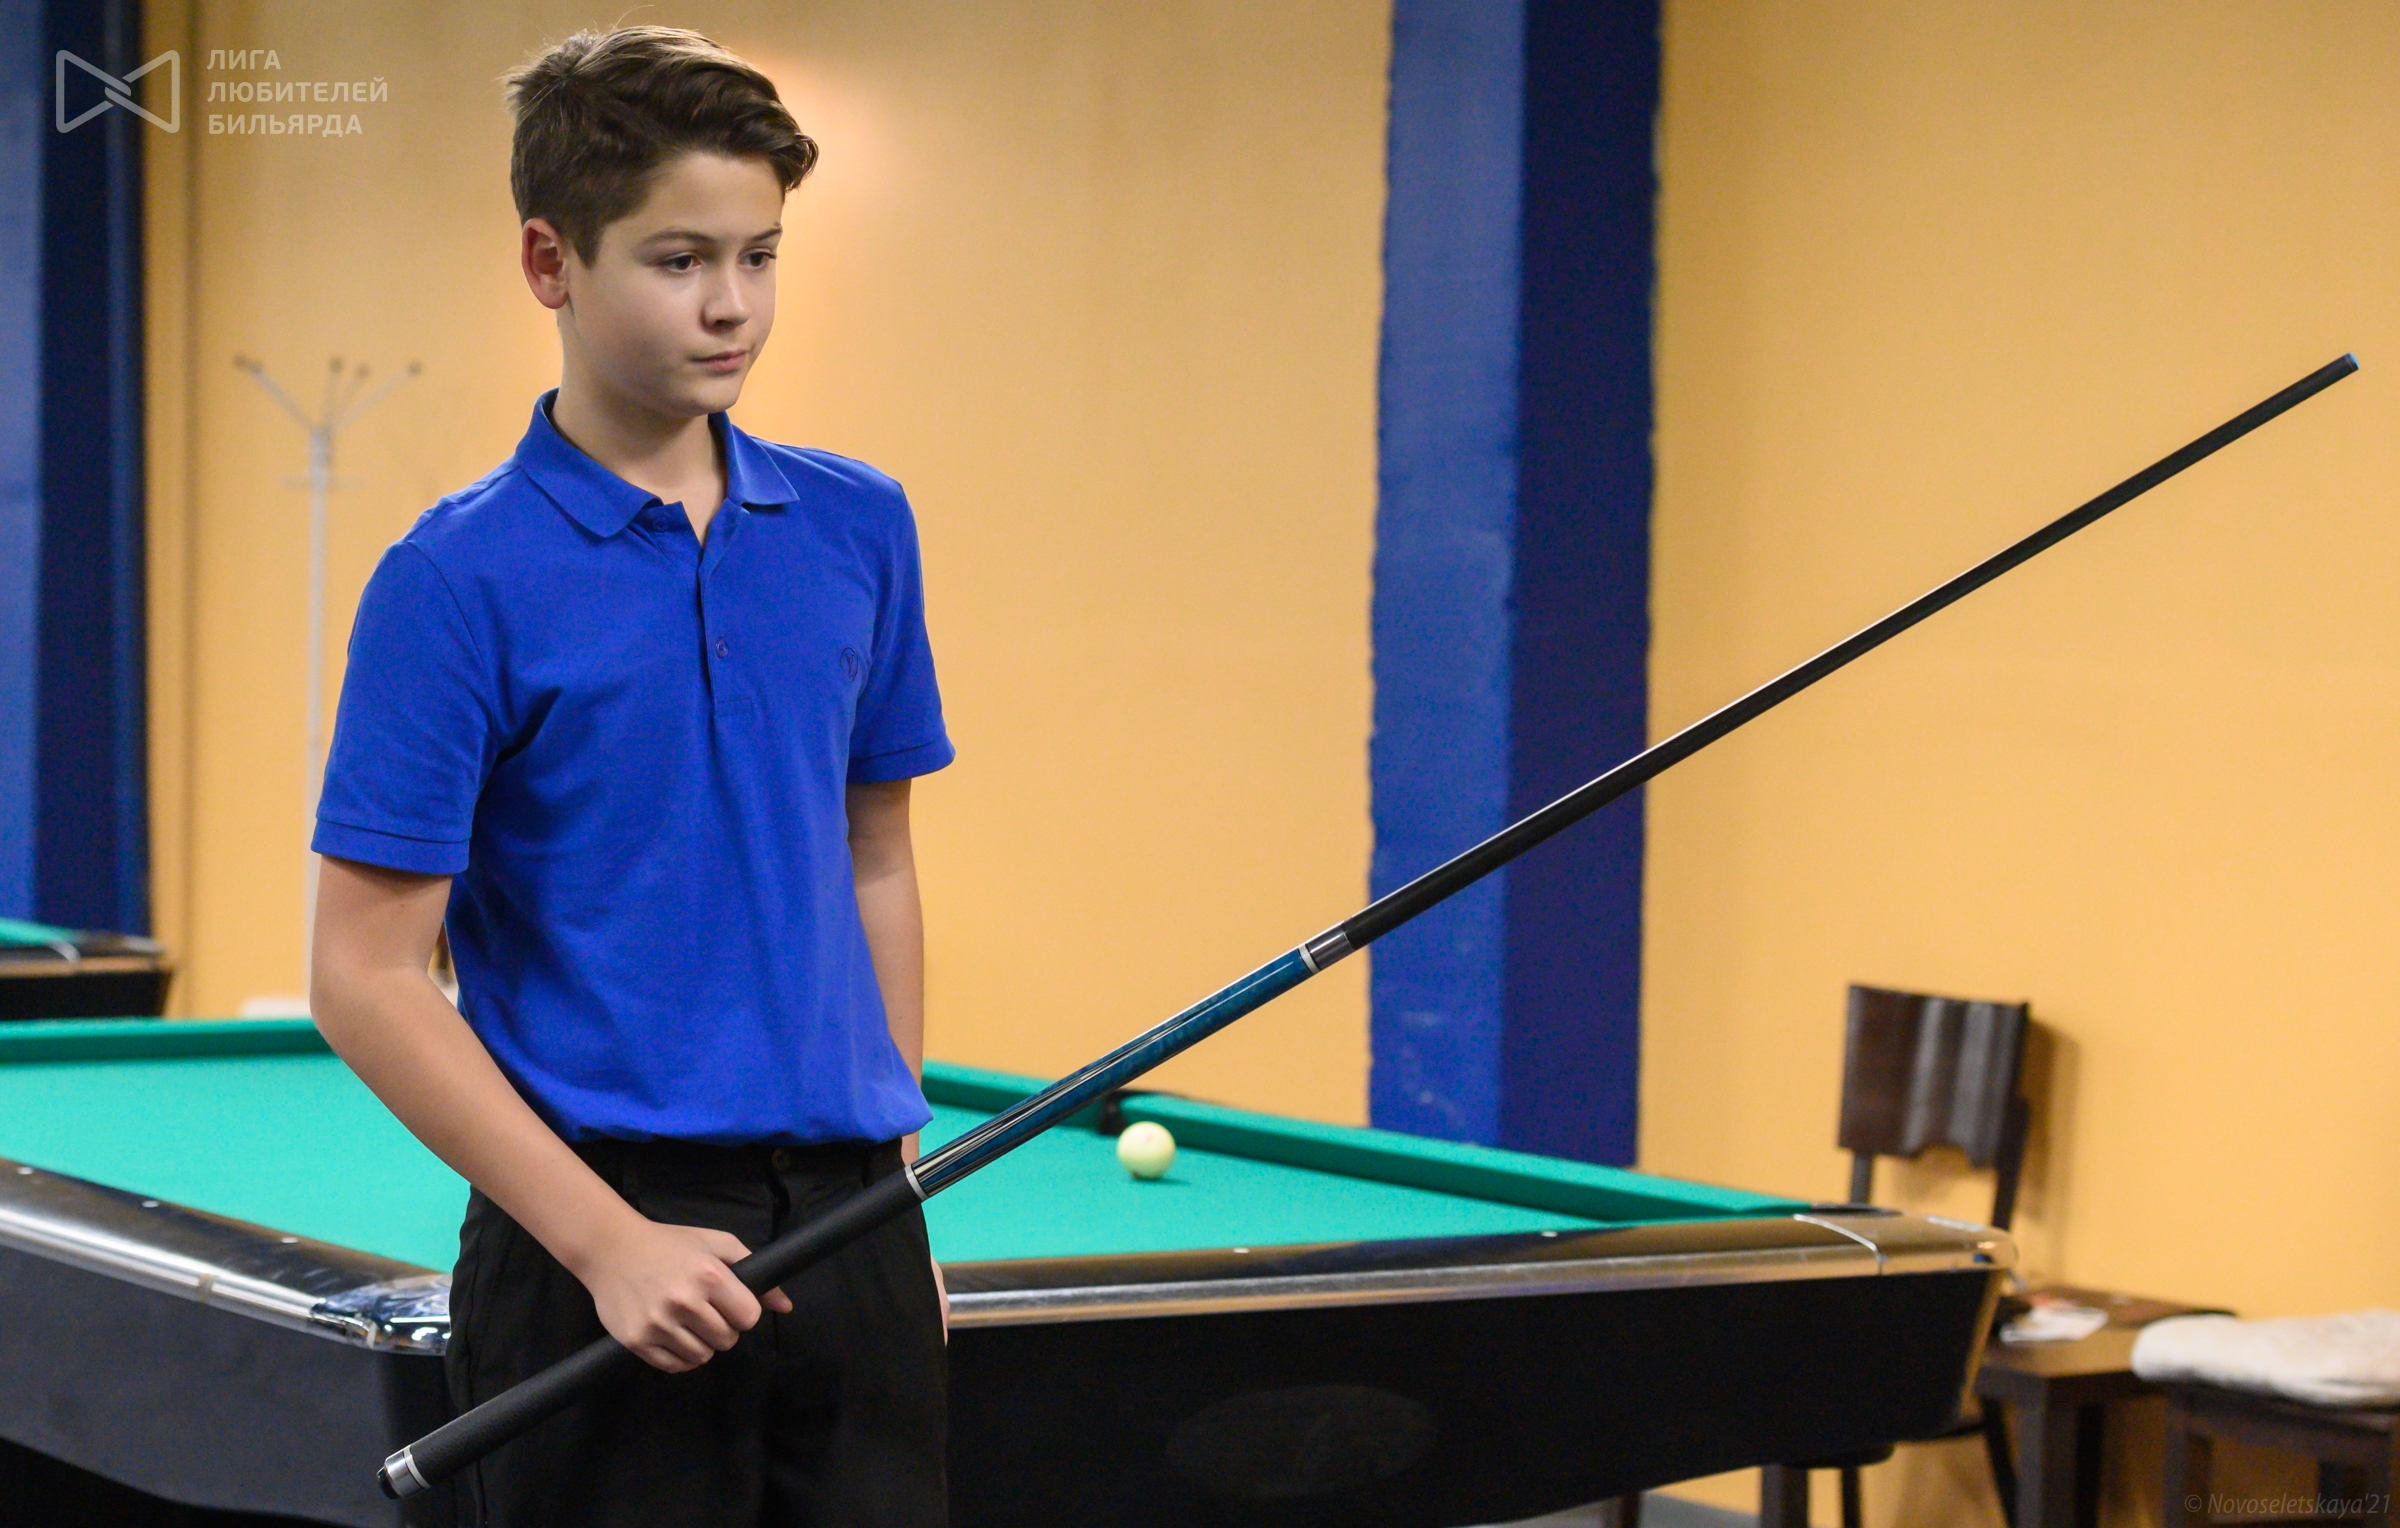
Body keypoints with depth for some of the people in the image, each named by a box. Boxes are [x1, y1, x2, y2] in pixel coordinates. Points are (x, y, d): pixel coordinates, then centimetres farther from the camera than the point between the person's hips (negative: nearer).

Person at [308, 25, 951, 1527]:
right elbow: (366, 976, -10)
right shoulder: (460, 579, -8)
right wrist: (607, 1239, -16)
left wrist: (900, 1174, 10)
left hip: (846, 1231, 5)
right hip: (601, 1239, -4)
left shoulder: (857, 527, 7)